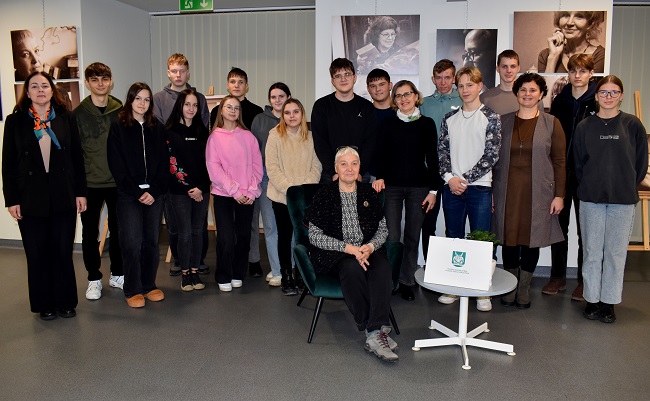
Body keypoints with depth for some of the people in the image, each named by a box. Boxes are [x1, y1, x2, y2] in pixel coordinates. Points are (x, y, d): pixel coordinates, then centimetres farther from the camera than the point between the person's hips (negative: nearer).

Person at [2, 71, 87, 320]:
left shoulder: (66, 119, 4)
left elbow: (77, 158, 4)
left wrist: (80, 192, 1)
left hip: (63, 198, 0)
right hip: (30, 199, 0)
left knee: (63, 252, 7)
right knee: (37, 254, 9)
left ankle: (65, 302, 23)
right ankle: (44, 304, 24)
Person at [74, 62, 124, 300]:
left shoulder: (121, 110, 3)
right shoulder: (78, 113, -1)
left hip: (117, 182, 1)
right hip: (90, 184, -1)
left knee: (118, 230, 11)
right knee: (90, 233, 8)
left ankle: (117, 274, 27)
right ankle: (94, 279, 22)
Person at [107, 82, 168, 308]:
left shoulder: (157, 128, 10)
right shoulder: (118, 128, 2)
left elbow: (164, 163, 5)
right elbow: (117, 166, -3)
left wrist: (154, 191, -7)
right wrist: (137, 192, -10)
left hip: (155, 194, 3)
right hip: (128, 196, -2)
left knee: (151, 241, 7)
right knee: (132, 243, -3)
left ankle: (149, 285, 20)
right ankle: (132, 290, 10)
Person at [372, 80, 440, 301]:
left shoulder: (427, 124, 5)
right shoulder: (388, 124, 6)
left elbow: (432, 158, 5)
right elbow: (381, 155, 4)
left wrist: (434, 190, 1)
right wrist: (379, 177, -13)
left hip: (418, 187, 1)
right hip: (392, 186, 0)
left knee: (413, 236, 6)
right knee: (392, 237, -4)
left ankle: (407, 281, 19)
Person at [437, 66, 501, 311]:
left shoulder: (490, 117, 0)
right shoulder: (450, 119, 12)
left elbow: (491, 155, -7)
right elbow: (442, 151, 8)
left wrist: (465, 179, -11)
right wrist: (449, 177, -7)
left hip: (479, 187, -3)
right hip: (452, 188, 4)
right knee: (453, 239, 10)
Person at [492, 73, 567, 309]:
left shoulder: (551, 124, 3)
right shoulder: (503, 122, 7)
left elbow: (559, 162, 2)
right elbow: (494, 158, 7)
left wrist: (559, 195, -4)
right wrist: (489, 191, 3)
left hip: (538, 192, -1)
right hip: (507, 191, 1)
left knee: (531, 240, 5)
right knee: (509, 239, 6)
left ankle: (524, 289, 21)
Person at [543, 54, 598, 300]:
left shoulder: (598, 104, -3)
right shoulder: (559, 101, 7)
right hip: (560, 173, 3)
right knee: (559, 225, 9)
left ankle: (584, 281, 18)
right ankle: (558, 277, 22)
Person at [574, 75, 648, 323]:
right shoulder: (584, 127, 5)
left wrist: (628, 187, 3)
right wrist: (589, 186, 3)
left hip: (623, 200, 0)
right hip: (591, 199, 1)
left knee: (616, 252, 5)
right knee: (592, 251, 6)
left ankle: (609, 302, 15)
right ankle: (592, 299, 17)